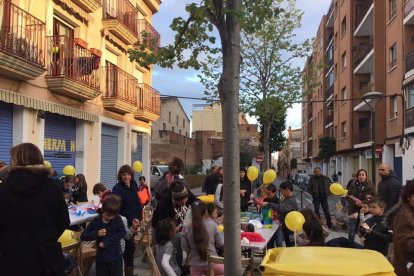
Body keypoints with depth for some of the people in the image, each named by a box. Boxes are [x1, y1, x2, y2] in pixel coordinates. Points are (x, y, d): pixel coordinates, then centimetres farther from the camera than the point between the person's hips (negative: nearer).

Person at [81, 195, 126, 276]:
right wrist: (96, 234, -19)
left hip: (115, 257, -1)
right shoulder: (96, 221, -4)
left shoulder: (117, 219, -7)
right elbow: (83, 236, -1)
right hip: (101, 258, 2)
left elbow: (122, 233, -18)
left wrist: (106, 242, -22)